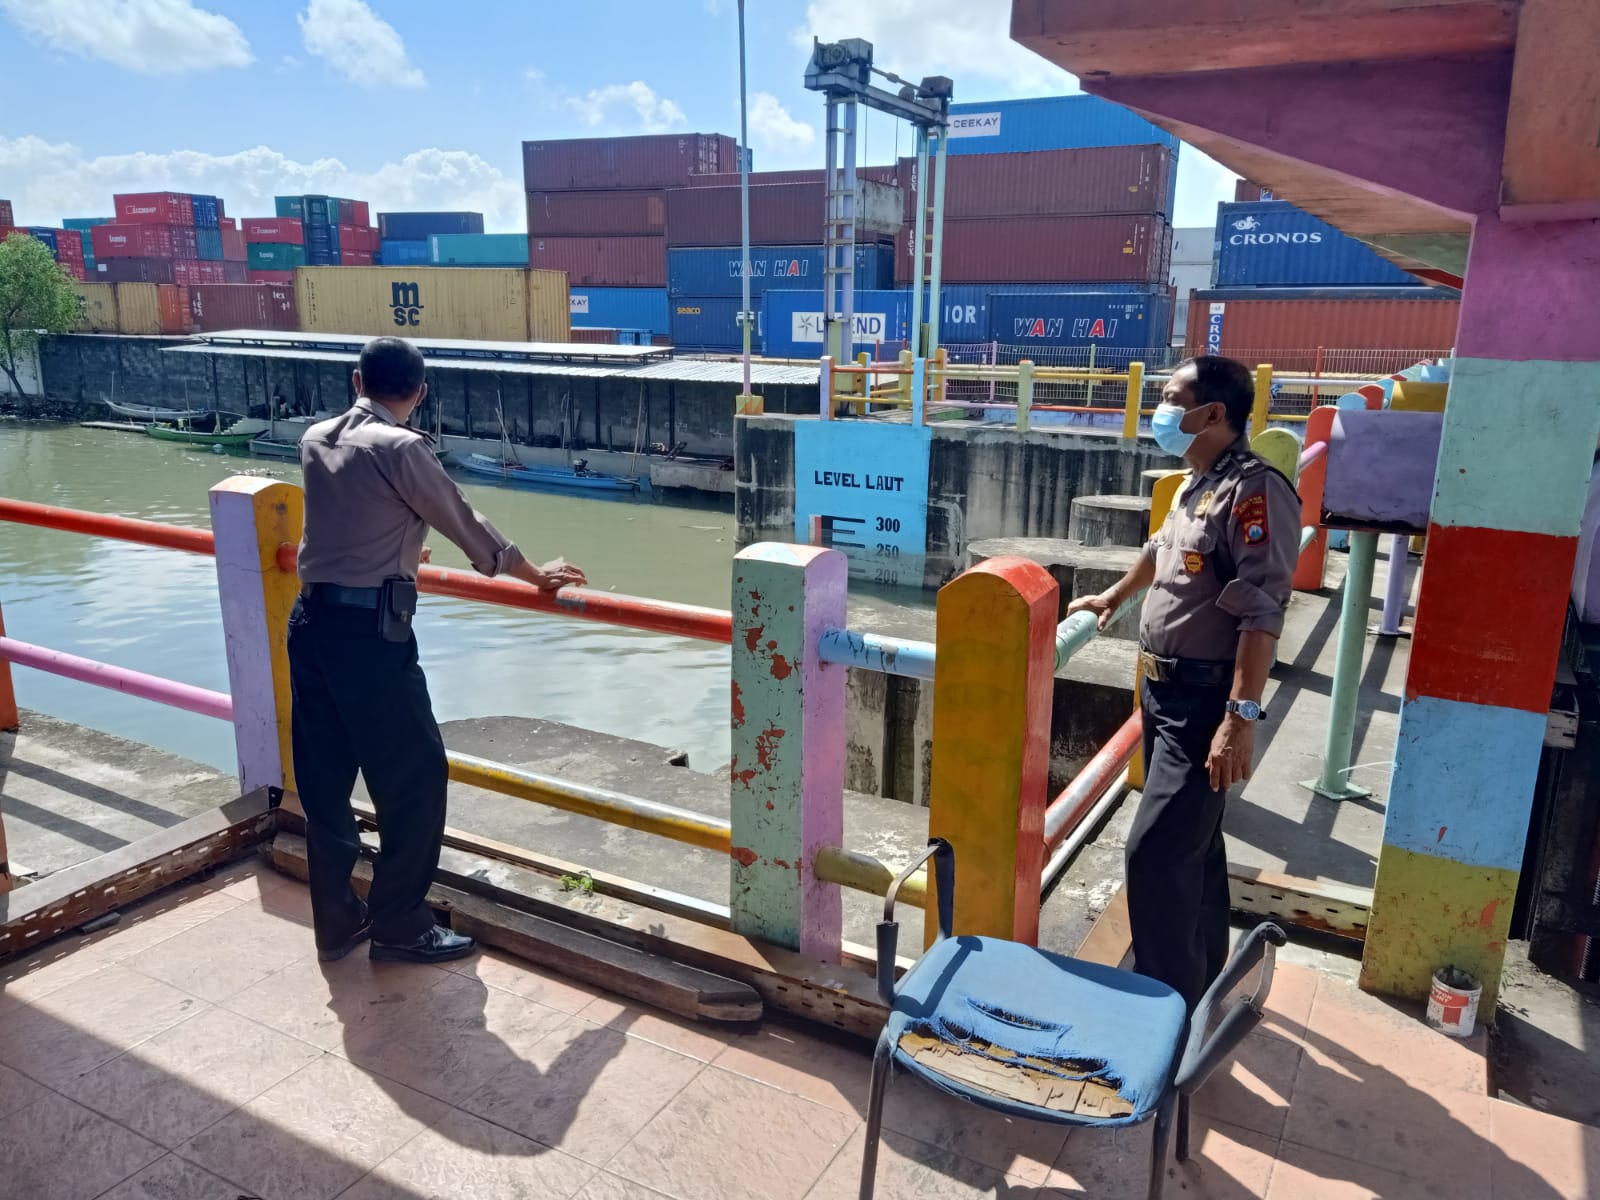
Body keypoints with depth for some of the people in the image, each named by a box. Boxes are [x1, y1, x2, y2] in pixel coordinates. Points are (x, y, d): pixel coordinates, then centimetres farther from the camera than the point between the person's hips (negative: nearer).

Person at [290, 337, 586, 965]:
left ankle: (337, 924, 27)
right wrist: (535, 575, 7)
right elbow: (464, 523, -5)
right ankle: (399, 927, 13)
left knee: (324, 781, 14)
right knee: (414, 777, 4)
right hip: (369, 631, -8)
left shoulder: (315, 439, 11)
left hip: (311, 623, 8)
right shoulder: (399, 447, -11)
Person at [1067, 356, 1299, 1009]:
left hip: (1204, 701, -10)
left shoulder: (1254, 490, -18)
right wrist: (1114, 597, 47)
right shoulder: (1195, 484, 12)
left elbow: (1261, 613, -25)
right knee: (1191, 844, 19)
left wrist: (1241, 717, -30)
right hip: (1163, 688, 10)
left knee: (1156, 852, -9)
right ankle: (1200, 978, 34)